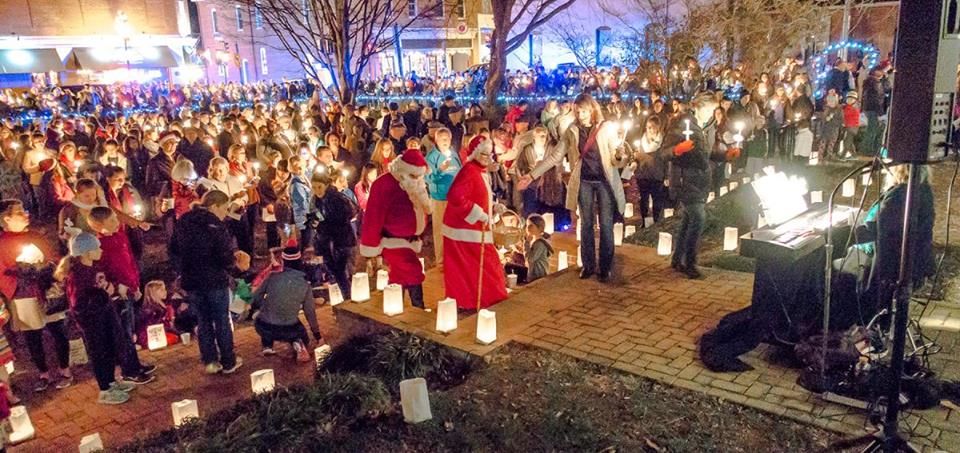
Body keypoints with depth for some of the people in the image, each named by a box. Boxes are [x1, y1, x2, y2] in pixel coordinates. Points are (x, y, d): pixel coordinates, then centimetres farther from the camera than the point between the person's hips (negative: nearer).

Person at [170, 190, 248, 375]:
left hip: (191, 281, 5)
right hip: (215, 281, -5)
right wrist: (236, 258, -1)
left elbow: (173, 250, 12)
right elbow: (227, 260, -22)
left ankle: (209, 361, 21)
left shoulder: (183, 222, 1)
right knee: (222, 321, 9)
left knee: (203, 321, 16)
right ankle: (228, 362, 19)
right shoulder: (216, 226, -19)